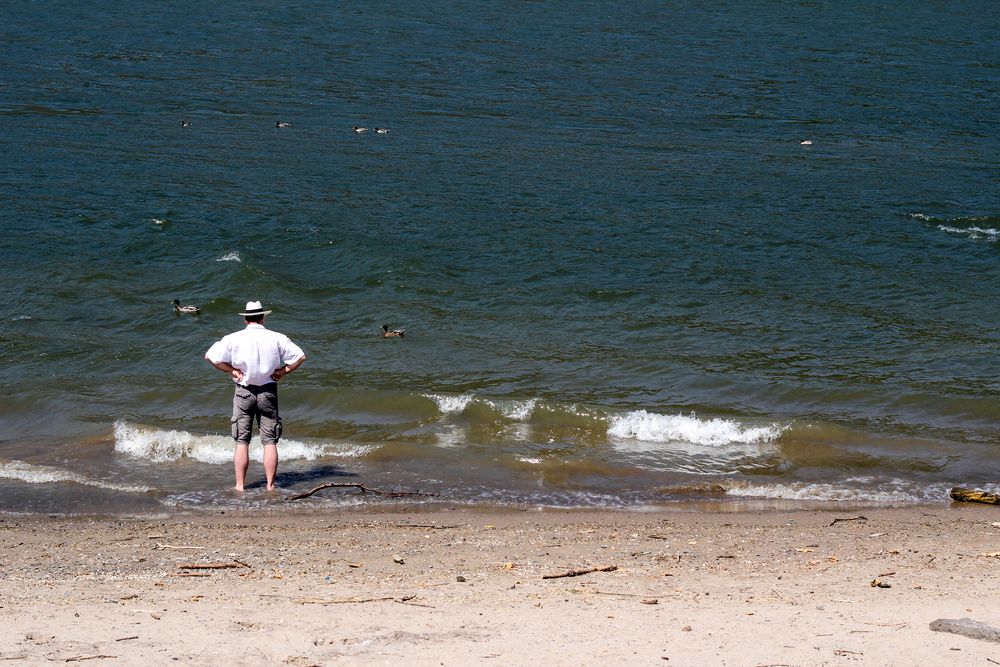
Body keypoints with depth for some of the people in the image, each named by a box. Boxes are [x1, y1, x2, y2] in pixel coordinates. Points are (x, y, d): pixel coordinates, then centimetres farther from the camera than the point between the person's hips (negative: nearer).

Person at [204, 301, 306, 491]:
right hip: (268, 391, 0)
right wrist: (284, 371, 1)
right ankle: (270, 486, 4)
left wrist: (231, 370, -1)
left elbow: (210, 356, -6)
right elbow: (300, 356, -5)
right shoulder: (277, 338, -3)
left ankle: (240, 486, 5)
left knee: (241, 441, 5)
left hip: (244, 391, 0)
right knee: (270, 441, 5)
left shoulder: (233, 339, -4)